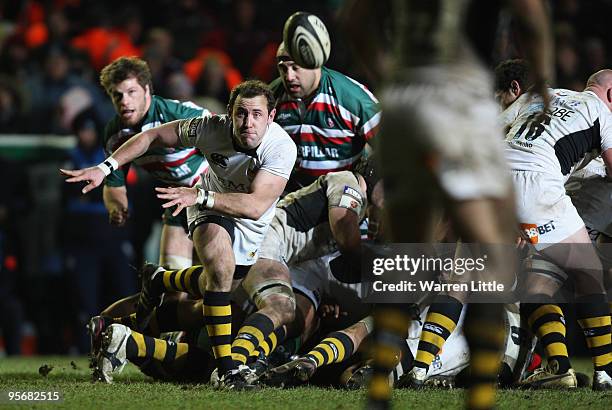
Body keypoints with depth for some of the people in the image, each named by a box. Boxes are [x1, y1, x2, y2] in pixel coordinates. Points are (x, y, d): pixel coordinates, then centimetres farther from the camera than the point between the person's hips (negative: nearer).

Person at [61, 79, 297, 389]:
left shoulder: (282, 148, -33)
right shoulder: (212, 128, -26)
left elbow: (256, 206, -42)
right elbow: (154, 136, -11)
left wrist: (200, 196, -52)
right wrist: (105, 168, -18)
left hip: (253, 230, 2)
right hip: (210, 213, -2)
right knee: (221, 269, -31)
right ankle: (226, 369, -28)